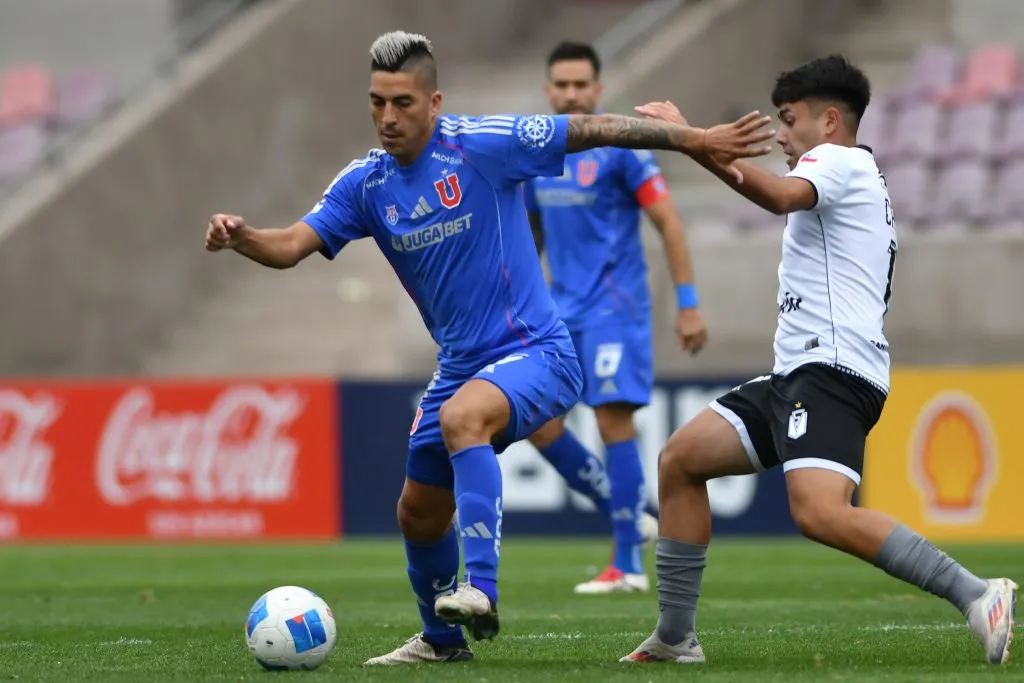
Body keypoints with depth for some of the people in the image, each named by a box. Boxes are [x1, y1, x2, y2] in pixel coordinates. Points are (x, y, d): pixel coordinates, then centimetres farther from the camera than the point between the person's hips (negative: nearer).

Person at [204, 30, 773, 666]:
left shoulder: (480, 145, -14)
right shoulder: (366, 184, 1)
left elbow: (592, 130, -13)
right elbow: (292, 246, -6)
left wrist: (695, 138, -17)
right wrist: (240, 237, -28)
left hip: (535, 351, -7)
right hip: (461, 366, 7)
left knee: (461, 417, -38)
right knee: (419, 513, 15)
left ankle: (480, 591, -40)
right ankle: (442, 639, 40)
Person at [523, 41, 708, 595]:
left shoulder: (620, 148, -9)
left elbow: (669, 224, -9)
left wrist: (688, 305, -13)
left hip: (614, 307, -7)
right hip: (561, 310, 7)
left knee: (613, 420, -11)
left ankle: (628, 567, -5)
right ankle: (627, 515, 15)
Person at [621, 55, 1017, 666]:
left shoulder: (840, 161, -3)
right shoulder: (861, 181, 28)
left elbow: (782, 196, -25)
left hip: (831, 370, -11)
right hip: (797, 373, 11)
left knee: (821, 514, -29)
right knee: (681, 461, 9)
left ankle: (977, 596, -27)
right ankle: (676, 638, 9)